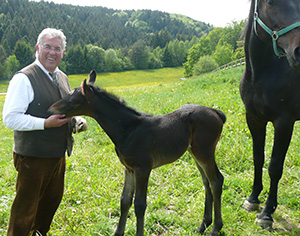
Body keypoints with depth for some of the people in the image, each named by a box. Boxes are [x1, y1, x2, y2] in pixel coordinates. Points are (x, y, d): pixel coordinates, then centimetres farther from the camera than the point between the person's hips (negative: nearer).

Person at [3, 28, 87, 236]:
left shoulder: (62, 78, 10)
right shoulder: (24, 78, -16)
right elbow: (10, 118, -21)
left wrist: (77, 121, 2)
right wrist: (45, 123, -26)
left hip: (58, 155, 8)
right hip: (32, 157, -8)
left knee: (53, 200, 24)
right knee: (26, 207, 4)